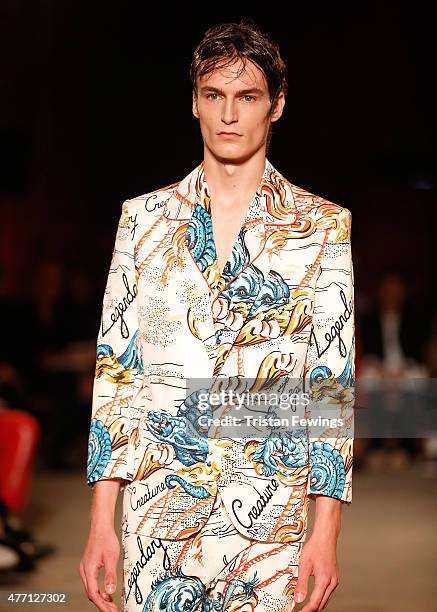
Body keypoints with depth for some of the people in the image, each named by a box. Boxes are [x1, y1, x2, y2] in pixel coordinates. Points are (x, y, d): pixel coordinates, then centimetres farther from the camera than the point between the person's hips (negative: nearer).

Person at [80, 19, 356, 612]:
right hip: (157, 509, 1)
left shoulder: (322, 227, 1)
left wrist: (327, 531, -6)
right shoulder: (143, 217, 6)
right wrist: (101, 521, 0)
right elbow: (115, 368, 5)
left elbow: (334, 384, 0)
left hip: (274, 517, -1)